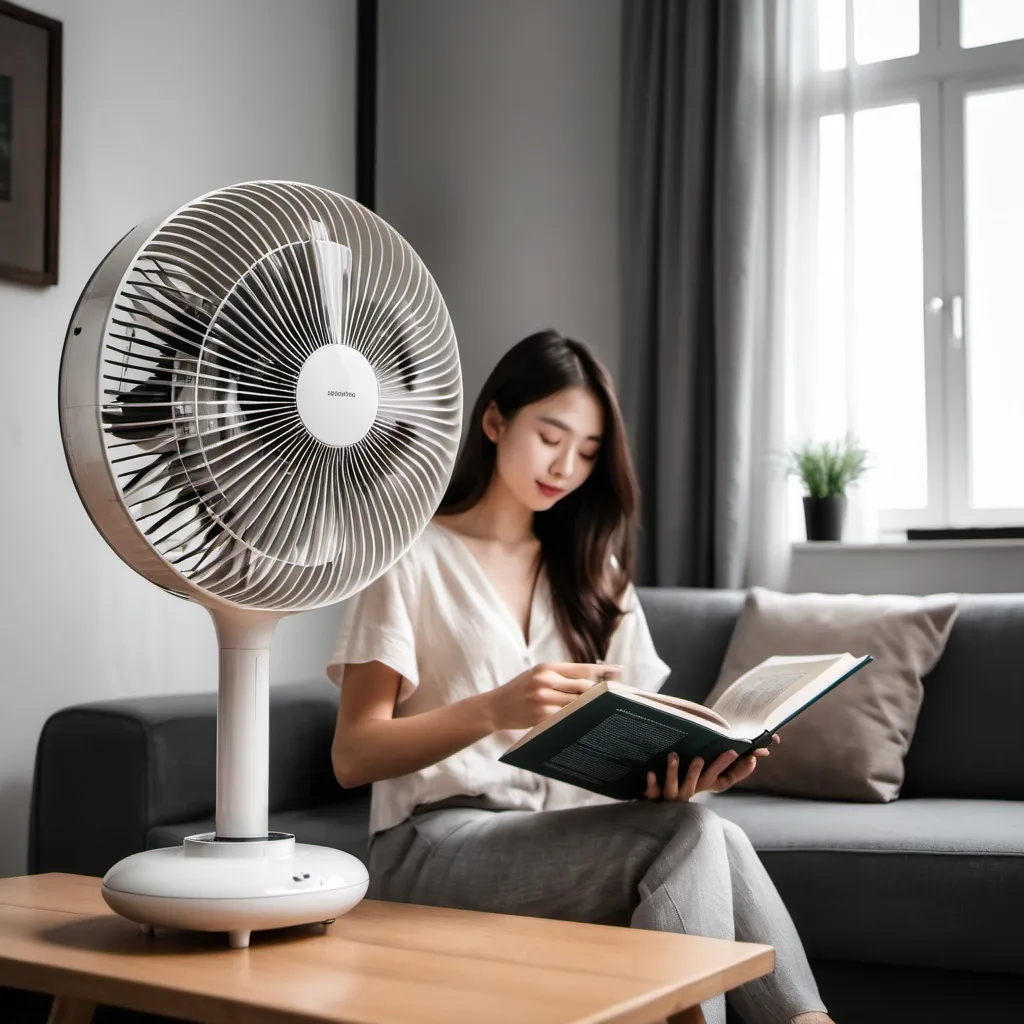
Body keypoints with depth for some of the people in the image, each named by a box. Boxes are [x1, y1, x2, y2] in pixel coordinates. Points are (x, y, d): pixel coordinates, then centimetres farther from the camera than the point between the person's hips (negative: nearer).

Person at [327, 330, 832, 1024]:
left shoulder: (593, 574, 18)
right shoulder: (414, 557, 0)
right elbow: (353, 756, -8)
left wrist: (689, 765, -15)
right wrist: (494, 709, -25)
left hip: (564, 834, 5)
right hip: (436, 844, -5)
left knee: (714, 840, -29)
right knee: (688, 835, -29)